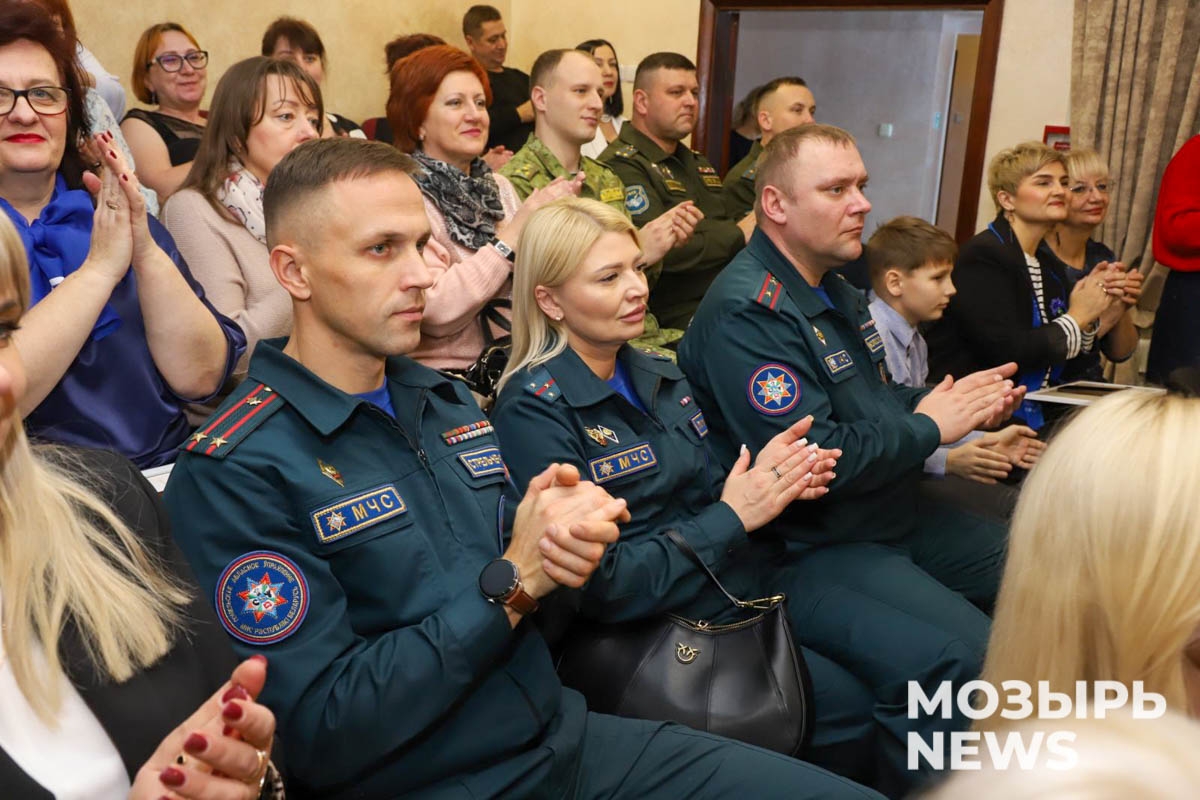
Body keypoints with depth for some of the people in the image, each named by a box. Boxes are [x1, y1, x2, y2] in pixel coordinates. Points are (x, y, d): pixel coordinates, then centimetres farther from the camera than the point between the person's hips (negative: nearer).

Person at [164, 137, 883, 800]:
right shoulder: (236, 474, -14)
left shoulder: (450, 403, 8)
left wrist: (566, 543, -9)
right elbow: (322, 738, -17)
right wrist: (509, 582, -16)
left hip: (567, 734, 7)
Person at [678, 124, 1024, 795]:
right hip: (809, 554, -10)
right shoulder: (748, 311, -20)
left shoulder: (836, 289, 12)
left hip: (897, 519, 11)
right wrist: (929, 426, -13)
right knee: (964, 656, -29)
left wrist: (967, 404, 3)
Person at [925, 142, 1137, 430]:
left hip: (1039, 421, 8)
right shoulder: (983, 256, -11)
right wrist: (1077, 317, -6)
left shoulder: (1051, 267, 15)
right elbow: (1008, 353, -21)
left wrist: (1099, 320, 0)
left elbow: (1060, 368, 16)